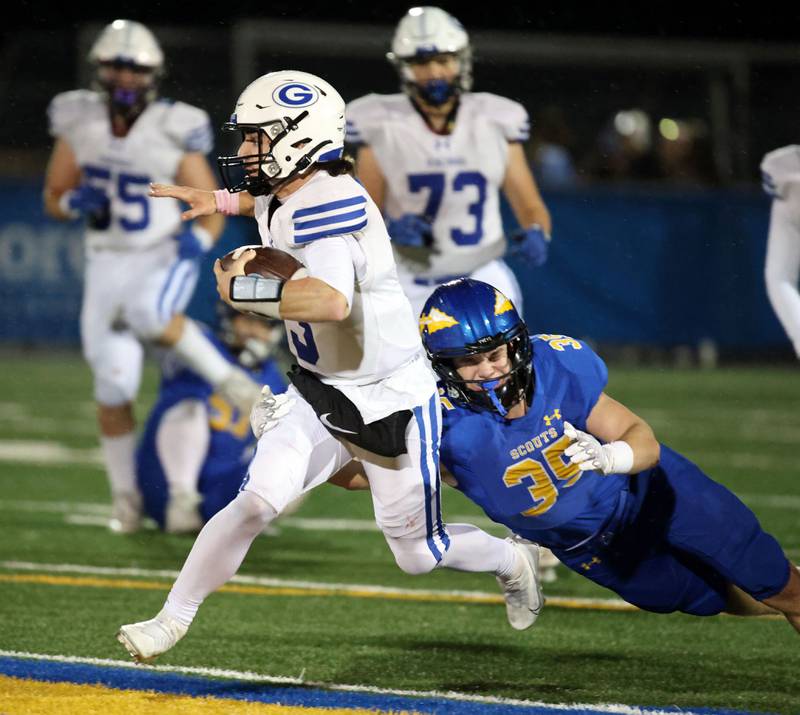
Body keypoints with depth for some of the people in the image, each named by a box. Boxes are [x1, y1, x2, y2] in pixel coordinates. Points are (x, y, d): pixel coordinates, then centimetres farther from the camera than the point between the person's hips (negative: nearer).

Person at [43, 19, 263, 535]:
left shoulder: (174, 131, -11)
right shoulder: (80, 124, -2)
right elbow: (53, 199, 9)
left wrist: (198, 239, -25)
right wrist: (76, 202, -13)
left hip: (167, 257, -3)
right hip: (109, 263, 3)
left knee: (147, 313, -37)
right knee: (114, 382, 0)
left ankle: (227, 378, -16)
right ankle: (125, 496, 16)